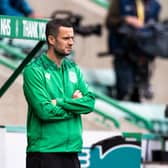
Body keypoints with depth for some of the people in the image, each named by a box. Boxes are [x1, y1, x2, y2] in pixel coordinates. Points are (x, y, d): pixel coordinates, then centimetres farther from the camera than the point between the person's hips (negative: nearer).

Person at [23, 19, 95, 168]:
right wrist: (75, 104, -6)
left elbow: (90, 102, 1)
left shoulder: (73, 69, 13)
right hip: (44, 151, -6)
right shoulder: (34, 71, -7)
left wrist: (60, 102, -11)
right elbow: (44, 110, -17)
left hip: (72, 150, 6)